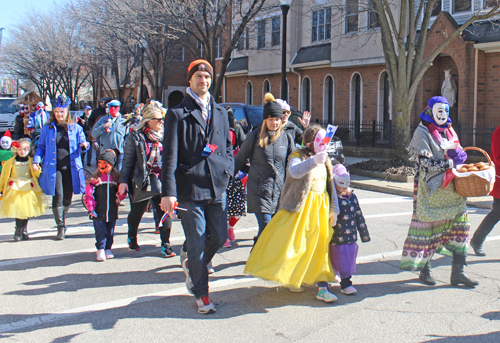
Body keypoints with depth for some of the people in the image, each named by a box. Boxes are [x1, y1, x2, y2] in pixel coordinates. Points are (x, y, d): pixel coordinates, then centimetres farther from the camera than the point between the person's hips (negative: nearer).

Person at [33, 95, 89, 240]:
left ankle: (62, 219, 32)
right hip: (53, 167, -1)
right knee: (58, 195, -11)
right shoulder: (47, 128, 9)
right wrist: (36, 160, -2)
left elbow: (82, 144, 10)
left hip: (71, 167, 1)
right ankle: (60, 226, -3)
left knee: (68, 197, 6)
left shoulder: (75, 128, 9)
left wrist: (84, 145, -14)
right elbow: (41, 146, 12)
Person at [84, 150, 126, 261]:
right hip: (99, 212, -2)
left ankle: (108, 249, 22)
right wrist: (90, 209, -8)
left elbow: (121, 193, 10)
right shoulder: (95, 179, -1)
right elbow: (88, 195, -1)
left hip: (112, 211, 2)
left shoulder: (116, 178, 5)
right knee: (100, 231, -6)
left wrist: (120, 195, -14)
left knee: (110, 231, 9)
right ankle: (100, 250, 4)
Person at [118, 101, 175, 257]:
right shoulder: (135, 137, -2)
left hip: (160, 180, 2)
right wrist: (123, 180, -5)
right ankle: (132, 238, 39)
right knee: (137, 212, 12)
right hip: (141, 180, -2)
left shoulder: (165, 136, 6)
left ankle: (165, 245, 7)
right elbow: (128, 160, 0)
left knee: (165, 211, -5)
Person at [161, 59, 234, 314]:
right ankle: (201, 294, 19)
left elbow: (228, 146, 22)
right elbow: (170, 155, -8)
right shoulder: (177, 113, -3)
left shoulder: (220, 112, 14)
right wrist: (168, 192, -16)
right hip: (190, 187, -5)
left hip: (217, 186, 5)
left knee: (220, 237, 10)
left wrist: (227, 167, 2)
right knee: (196, 243, 2)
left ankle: (192, 265, 39)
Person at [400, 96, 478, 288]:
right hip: (430, 187, -6)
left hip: (451, 187, 7)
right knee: (427, 226, 0)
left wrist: (459, 155, 0)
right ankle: (425, 270, 16)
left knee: (460, 225, 1)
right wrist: (450, 162, -17)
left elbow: (459, 154, 23)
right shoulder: (422, 132, -6)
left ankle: (457, 272, 7)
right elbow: (424, 161, -15)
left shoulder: (449, 131, 16)